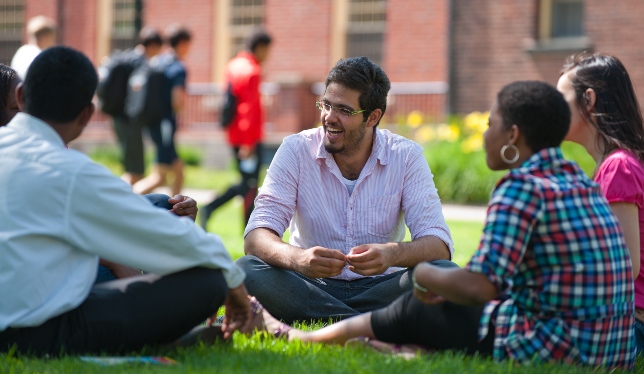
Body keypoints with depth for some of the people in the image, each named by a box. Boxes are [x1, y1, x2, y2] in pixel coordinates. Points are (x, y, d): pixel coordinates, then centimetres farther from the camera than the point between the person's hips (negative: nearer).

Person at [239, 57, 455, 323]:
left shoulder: (406, 157, -5)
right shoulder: (296, 150, -6)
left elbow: (438, 244, -13)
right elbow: (256, 237, -15)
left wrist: (394, 254, -37)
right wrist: (297, 258, -39)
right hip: (312, 286, 0)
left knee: (444, 274, -28)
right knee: (246, 271, -30)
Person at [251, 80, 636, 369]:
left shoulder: (521, 187, -15)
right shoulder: (580, 182, 13)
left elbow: (480, 287, -23)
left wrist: (425, 274, -3)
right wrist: (446, 283, 18)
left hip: (552, 350, -8)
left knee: (415, 309, 14)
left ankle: (297, 338, 32)